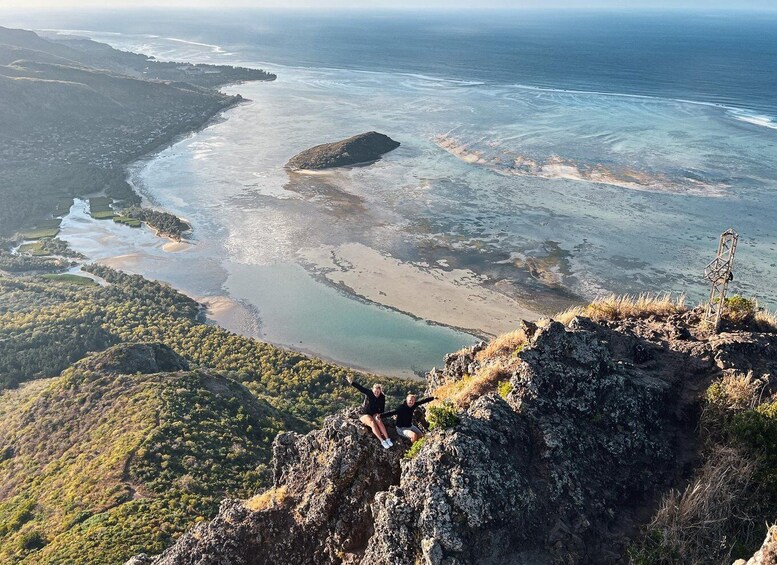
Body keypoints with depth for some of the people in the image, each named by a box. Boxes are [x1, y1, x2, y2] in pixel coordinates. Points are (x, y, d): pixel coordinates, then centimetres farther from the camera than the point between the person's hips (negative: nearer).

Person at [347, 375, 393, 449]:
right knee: (373, 423, -30)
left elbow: (382, 409, 0)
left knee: (379, 422, -29)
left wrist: (379, 415, -20)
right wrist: (352, 382, -43)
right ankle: (382, 441, -33)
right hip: (365, 414, -3)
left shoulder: (382, 397, -8)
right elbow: (360, 388, -30)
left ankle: (387, 439, -31)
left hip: (374, 414, 3)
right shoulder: (369, 393, -17)